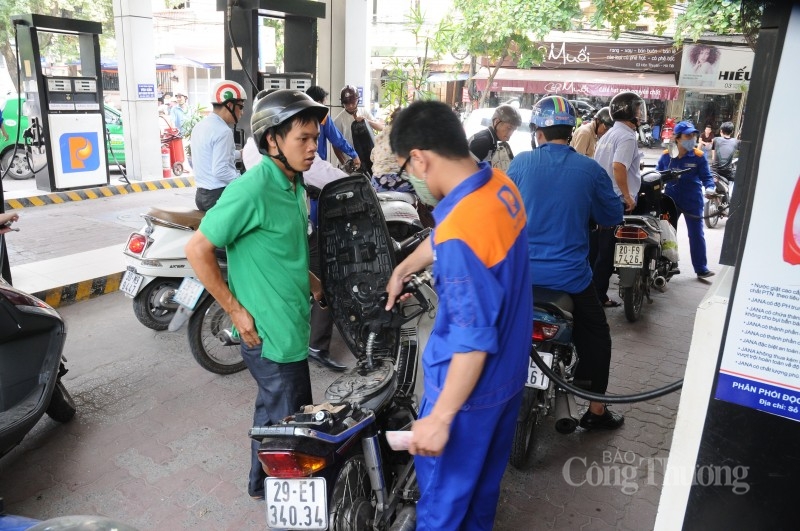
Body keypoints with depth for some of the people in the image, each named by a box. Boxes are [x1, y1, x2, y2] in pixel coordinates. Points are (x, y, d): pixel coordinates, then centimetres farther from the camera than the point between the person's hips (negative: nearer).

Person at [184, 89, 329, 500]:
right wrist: (236, 311, -18)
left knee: (281, 409, 25)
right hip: (268, 330, -9)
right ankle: (270, 487, 35)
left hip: (292, 323, 9)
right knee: (285, 417, 10)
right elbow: (197, 249, -21)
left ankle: (269, 480, 48)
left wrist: (308, 279, 8)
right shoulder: (252, 190, -23)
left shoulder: (294, 183, 5)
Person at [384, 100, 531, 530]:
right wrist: (402, 269, 25)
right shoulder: (500, 184, -6)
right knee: (485, 471, 30)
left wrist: (440, 417, -20)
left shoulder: (459, 232, -34)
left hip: (471, 384, -9)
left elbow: (474, 342, -30)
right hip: (509, 368, 9)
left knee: (443, 488, 17)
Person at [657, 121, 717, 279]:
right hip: (670, 200, 3)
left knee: (696, 235, 1)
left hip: (692, 202, -2)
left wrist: (710, 188, -22)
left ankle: (701, 268, 9)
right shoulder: (667, 155, -1)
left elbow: (706, 176, -4)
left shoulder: (698, 156, -7)